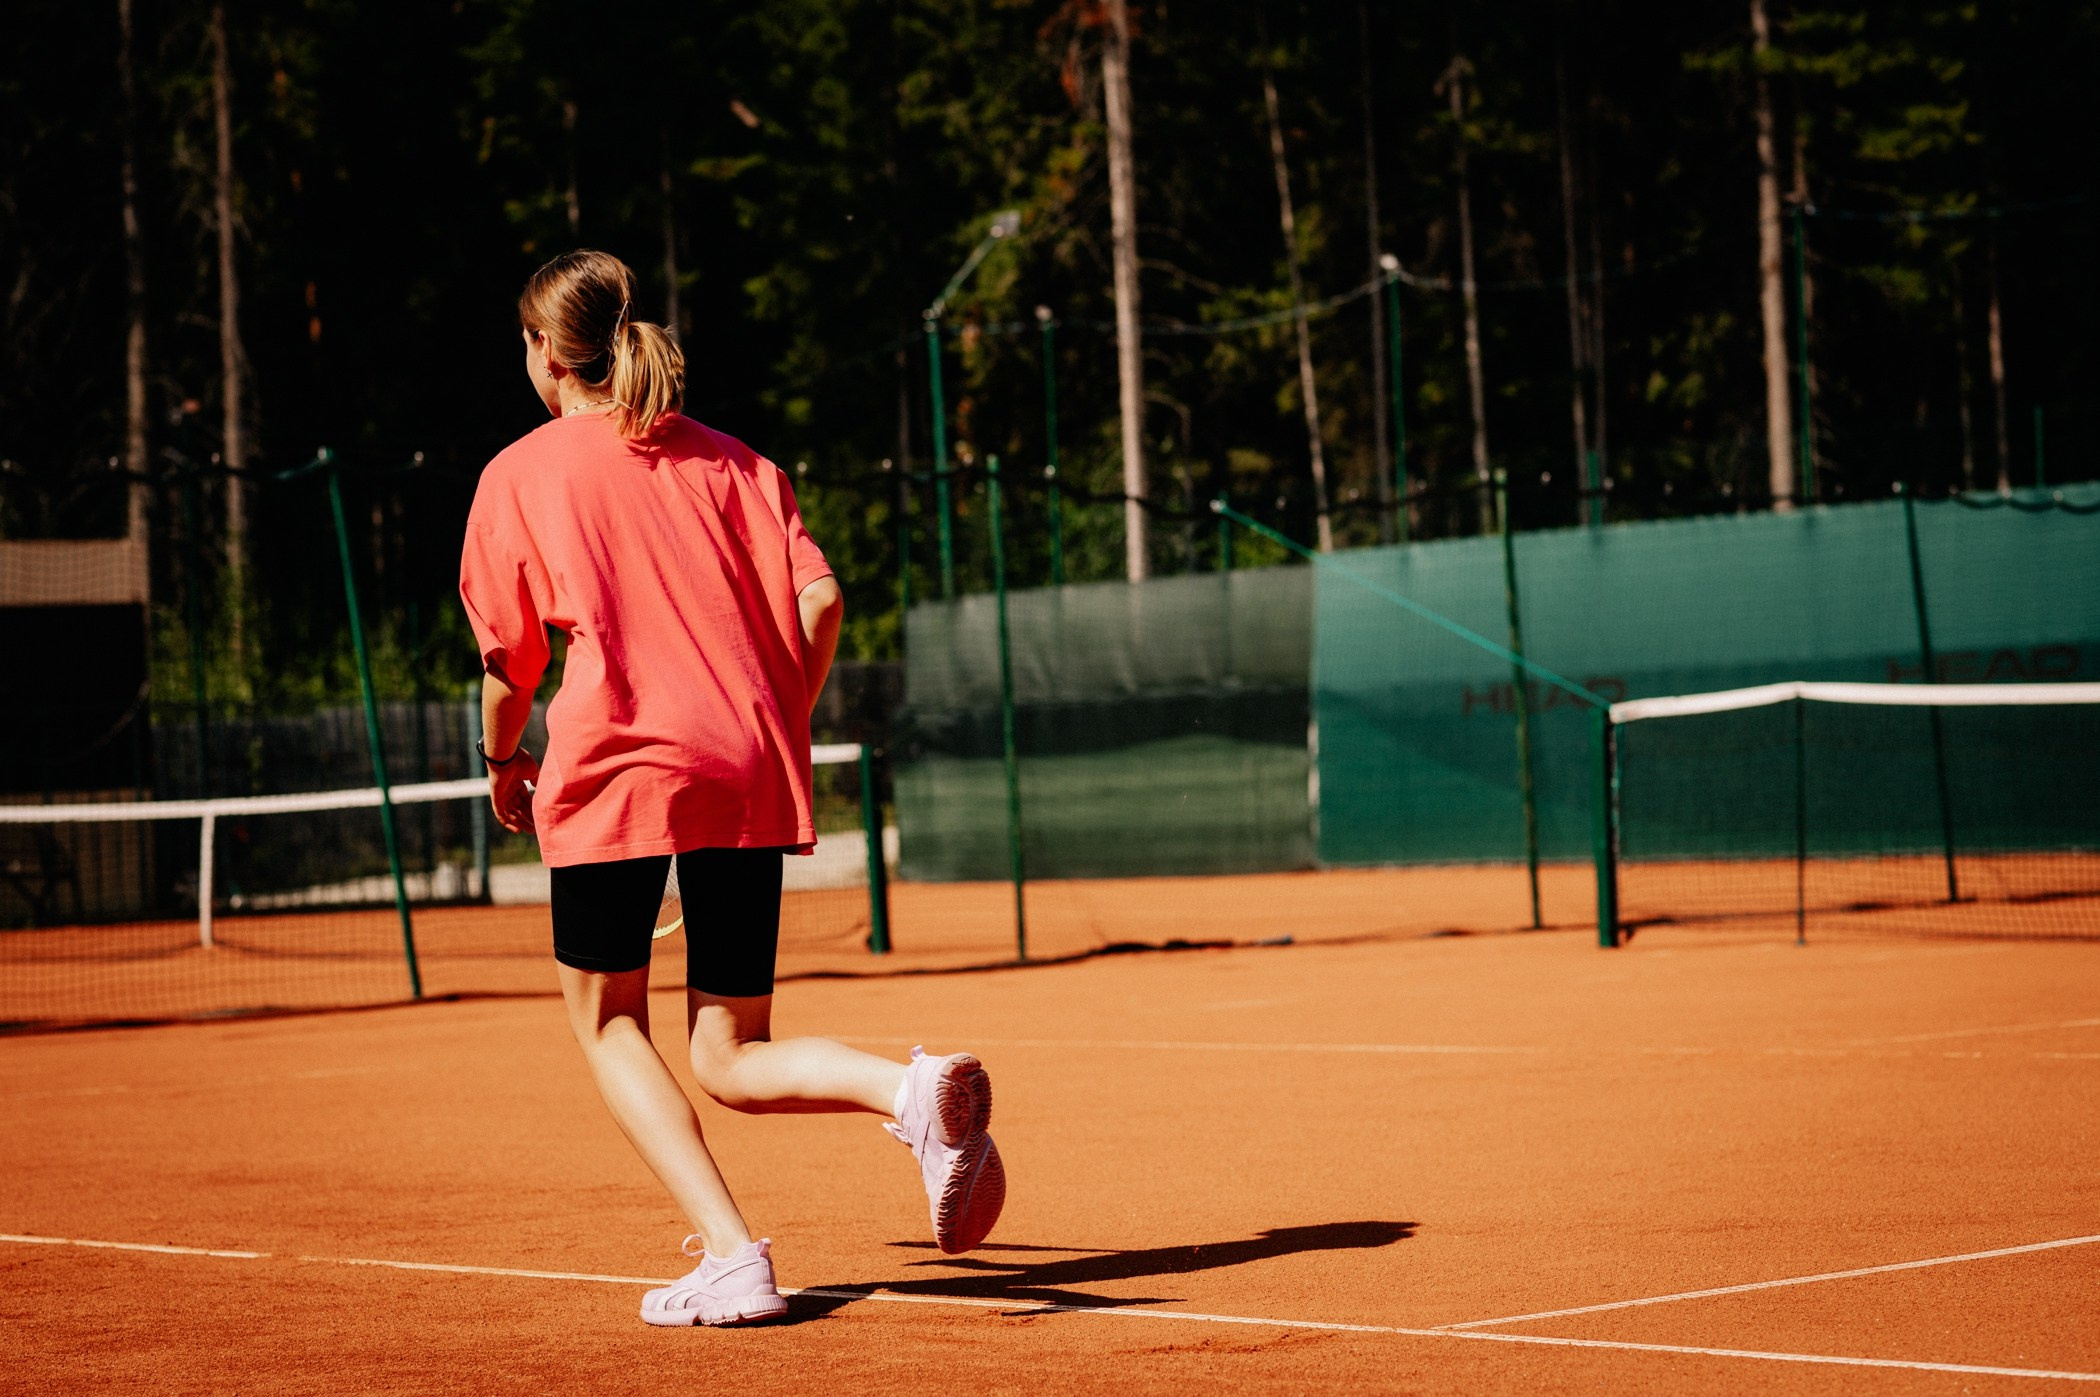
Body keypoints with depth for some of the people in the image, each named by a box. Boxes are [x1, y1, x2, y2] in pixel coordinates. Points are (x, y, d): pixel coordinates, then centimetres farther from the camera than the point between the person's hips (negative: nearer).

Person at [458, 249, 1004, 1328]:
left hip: (616, 767, -4)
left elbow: (510, 661, 9)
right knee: (730, 1057, 11)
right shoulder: (730, 460, 14)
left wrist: (504, 765, 28)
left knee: (608, 1024, 15)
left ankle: (731, 1256, -3)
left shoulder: (521, 476, 6)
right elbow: (818, 603, 3)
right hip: (752, 775, 4)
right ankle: (912, 1087, -20)